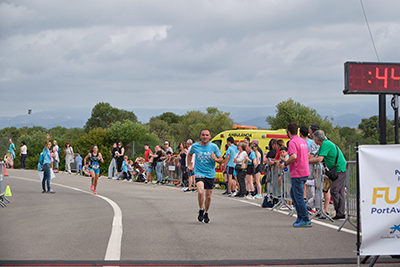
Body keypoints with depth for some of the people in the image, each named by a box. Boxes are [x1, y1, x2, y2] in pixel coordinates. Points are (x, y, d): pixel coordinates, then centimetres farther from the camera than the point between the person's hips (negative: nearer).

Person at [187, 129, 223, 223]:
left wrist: (215, 159, -18)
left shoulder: (214, 147, -3)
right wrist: (189, 165, 17)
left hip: (210, 174, 1)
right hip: (199, 173, -1)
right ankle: (201, 210, -3)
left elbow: (221, 160, 2)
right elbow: (190, 154, 22)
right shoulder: (195, 146, 0)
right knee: (200, 191, -24)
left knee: (208, 196, 8)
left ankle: (206, 213, 30)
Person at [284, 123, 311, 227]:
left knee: (298, 197, -4)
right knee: (293, 193, 20)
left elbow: (294, 156, -29)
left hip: (297, 173, -9)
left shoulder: (293, 142, -15)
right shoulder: (303, 141, 13)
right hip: (305, 171, 9)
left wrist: (285, 163, -12)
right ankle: (300, 217, 18)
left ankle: (306, 220, -4)